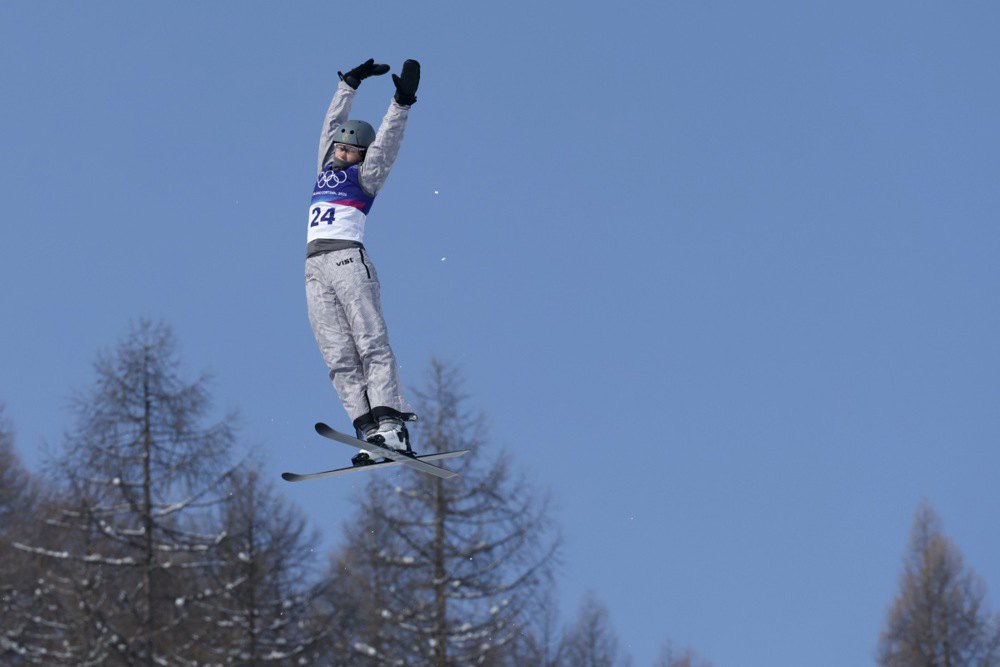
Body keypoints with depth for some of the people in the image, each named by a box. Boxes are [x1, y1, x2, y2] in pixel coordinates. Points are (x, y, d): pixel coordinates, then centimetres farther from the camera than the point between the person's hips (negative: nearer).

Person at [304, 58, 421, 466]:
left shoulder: (364, 176, 9)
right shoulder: (327, 168, 24)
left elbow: (384, 146, -3)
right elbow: (332, 124, 33)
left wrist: (401, 104, -12)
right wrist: (349, 85, 34)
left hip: (348, 260, -6)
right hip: (315, 268, 6)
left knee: (371, 344, -14)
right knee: (339, 357, -6)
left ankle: (390, 427, -24)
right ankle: (370, 433, -15)